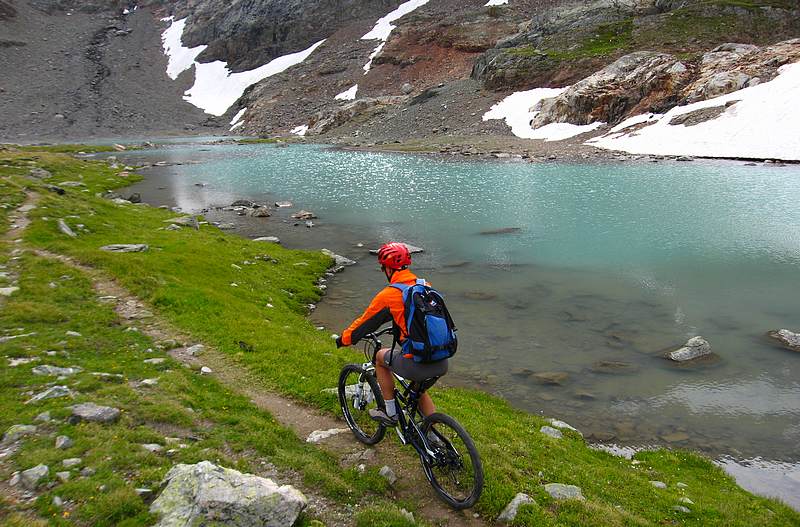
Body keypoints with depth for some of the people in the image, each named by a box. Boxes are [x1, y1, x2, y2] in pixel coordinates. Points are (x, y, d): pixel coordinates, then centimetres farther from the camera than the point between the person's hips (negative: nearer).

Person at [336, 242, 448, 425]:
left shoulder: (388, 295, -6)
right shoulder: (426, 287, 11)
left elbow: (365, 322, 7)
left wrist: (344, 339, 24)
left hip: (417, 364, -6)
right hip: (442, 363, 6)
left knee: (381, 356, 23)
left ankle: (390, 413, 29)